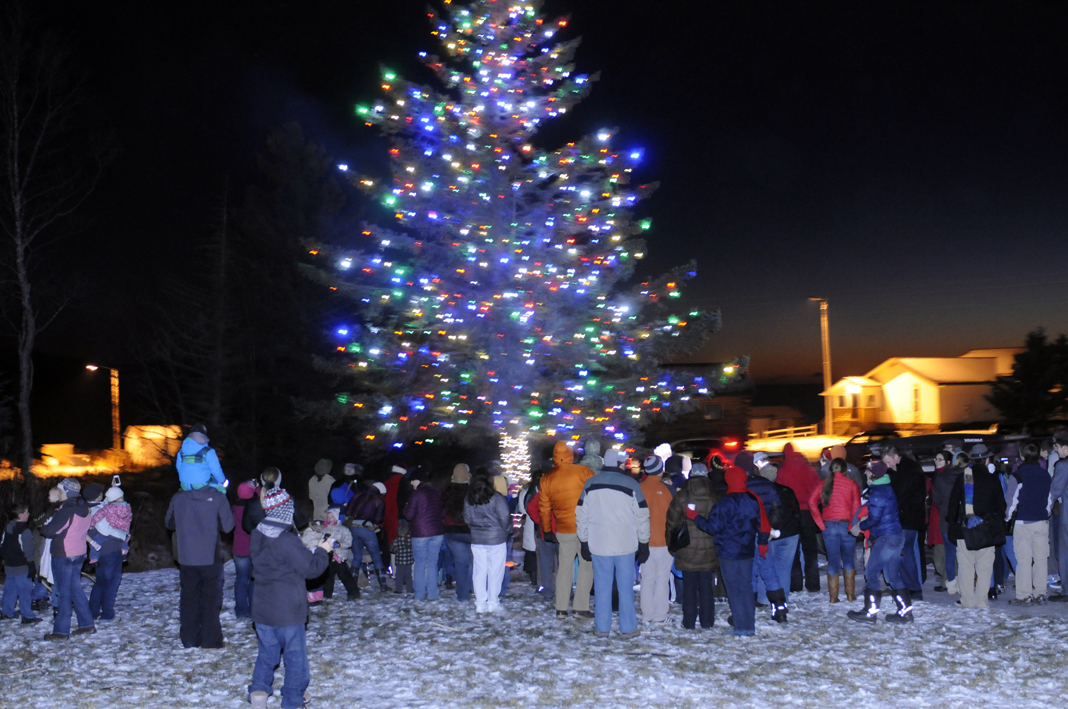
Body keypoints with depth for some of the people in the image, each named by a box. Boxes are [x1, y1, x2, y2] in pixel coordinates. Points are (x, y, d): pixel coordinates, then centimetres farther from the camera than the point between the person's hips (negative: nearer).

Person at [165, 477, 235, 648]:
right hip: (211, 558, -2)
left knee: (189, 598, 13)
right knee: (211, 598, 8)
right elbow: (227, 525, -7)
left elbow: (169, 523, 9)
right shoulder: (217, 498, -12)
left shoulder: (178, 498, -4)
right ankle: (211, 639, 8)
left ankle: (189, 639, 16)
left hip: (186, 559, 2)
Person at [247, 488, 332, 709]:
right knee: (295, 656, 8)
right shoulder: (287, 541, -23)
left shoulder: (257, 535, 2)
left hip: (262, 609, 7)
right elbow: (311, 568, -17)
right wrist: (322, 551, 2)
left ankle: (258, 689, 8)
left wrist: (311, 550, 14)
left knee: (267, 651, 20)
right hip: (287, 611, -7)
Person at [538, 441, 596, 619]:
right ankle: (581, 607, 3)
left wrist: (547, 530, 20)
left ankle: (561, 608, 13)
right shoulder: (583, 472, -9)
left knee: (564, 567, 13)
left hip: (563, 531, 4)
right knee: (586, 565, 5)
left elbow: (544, 508, 10)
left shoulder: (546, 479, 3)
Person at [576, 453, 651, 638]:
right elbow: (642, 517, -3)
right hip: (626, 546, -1)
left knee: (602, 588, 9)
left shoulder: (590, 484, 1)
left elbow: (581, 517, 6)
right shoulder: (631, 484, -6)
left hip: (598, 546, 2)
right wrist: (644, 545, 6)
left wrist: (584, 543, 14)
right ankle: (628, 628, 12)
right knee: (626, 588, 7)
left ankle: (602, 628, 13)